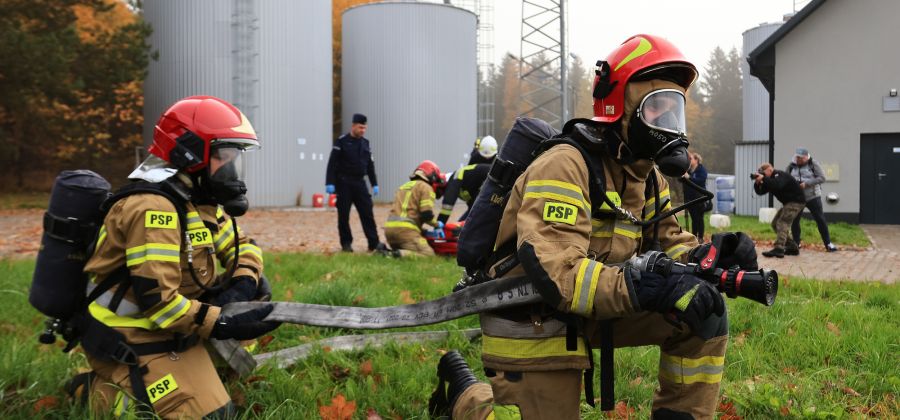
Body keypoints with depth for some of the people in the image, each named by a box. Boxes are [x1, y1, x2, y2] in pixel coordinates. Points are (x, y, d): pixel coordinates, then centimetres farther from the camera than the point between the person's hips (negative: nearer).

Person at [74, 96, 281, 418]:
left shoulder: (200, 200, 6)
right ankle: (102, 390, 2)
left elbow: (243, 247, 13)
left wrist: (242, 286, -9)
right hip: (133, 342, -9)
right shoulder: (154, 209, -24)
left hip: (172, 332, 9)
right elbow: (156, 300, -28)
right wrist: (223, 326, -25)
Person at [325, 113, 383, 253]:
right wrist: (330, 183, -15)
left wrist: (374, 184, 12)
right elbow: (332, 164, -8)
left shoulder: (365, 143, 10)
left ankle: (374, 243, -1)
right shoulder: (341, 142, -5)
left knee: (367, 213, -2)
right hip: (344, 183, -4)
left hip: (360, 183, 4)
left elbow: (370, 165, 16)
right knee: (343, 215, 1)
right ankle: (346, 243, 12)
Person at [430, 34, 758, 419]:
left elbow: (667, 241, 11)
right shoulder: (566, 166, -23)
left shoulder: (648, 176, 6)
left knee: (705, 311, -6)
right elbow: (555, 272, -34)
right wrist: (655, 289, -41)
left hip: (594, 314, 8)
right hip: (532, 325, -7)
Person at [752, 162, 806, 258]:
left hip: (796, 201, -10)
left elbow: (777, 185, -40)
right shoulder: (770, 179, 10)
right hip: (788, 203, 10)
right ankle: (792, 247, 15)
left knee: (782, 223, -21)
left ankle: (778, 249, -30)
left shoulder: (779, 175, -18)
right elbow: (760, 192, 2)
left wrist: (763, 179, -38)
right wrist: (757, 183, -16)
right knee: (775, 224, 11)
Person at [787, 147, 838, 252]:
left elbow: (822, 178, -12)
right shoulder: (791, 166, 2)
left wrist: (807, 183, -22)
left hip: (812, 197, -2)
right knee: (794, 221, 4)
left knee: (820, 219, 0)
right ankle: (796, 243, 20)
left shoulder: (813, 164, -5)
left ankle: (828, 243, 9)